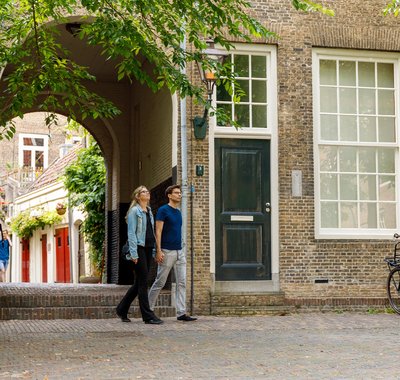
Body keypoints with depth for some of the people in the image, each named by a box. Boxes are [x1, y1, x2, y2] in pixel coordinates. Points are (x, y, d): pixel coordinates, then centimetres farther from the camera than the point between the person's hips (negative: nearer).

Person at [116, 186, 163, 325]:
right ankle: (148, 316, -3)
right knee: (143, 282, -6)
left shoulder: (149, 211, 18)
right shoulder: (134, 211, -6)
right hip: (139, 248, -8)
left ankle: (122, 309, 23)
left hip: (148, 248, 8)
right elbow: (131, 233, -11)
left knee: (139, 282, 11)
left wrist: (154, 250, 14)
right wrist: (134, 253, -17)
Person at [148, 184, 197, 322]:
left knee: (182, 283, 2)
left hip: (179, 252, 7)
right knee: (159, 283, 0)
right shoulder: (163, 210, -8)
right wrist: (158, 251, -19)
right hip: (167, 252, -7)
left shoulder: (178, 212, 15)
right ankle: (148, 309, 13)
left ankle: (181, 313, 2)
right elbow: (158, 231, -13)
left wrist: (181, 249, 18)